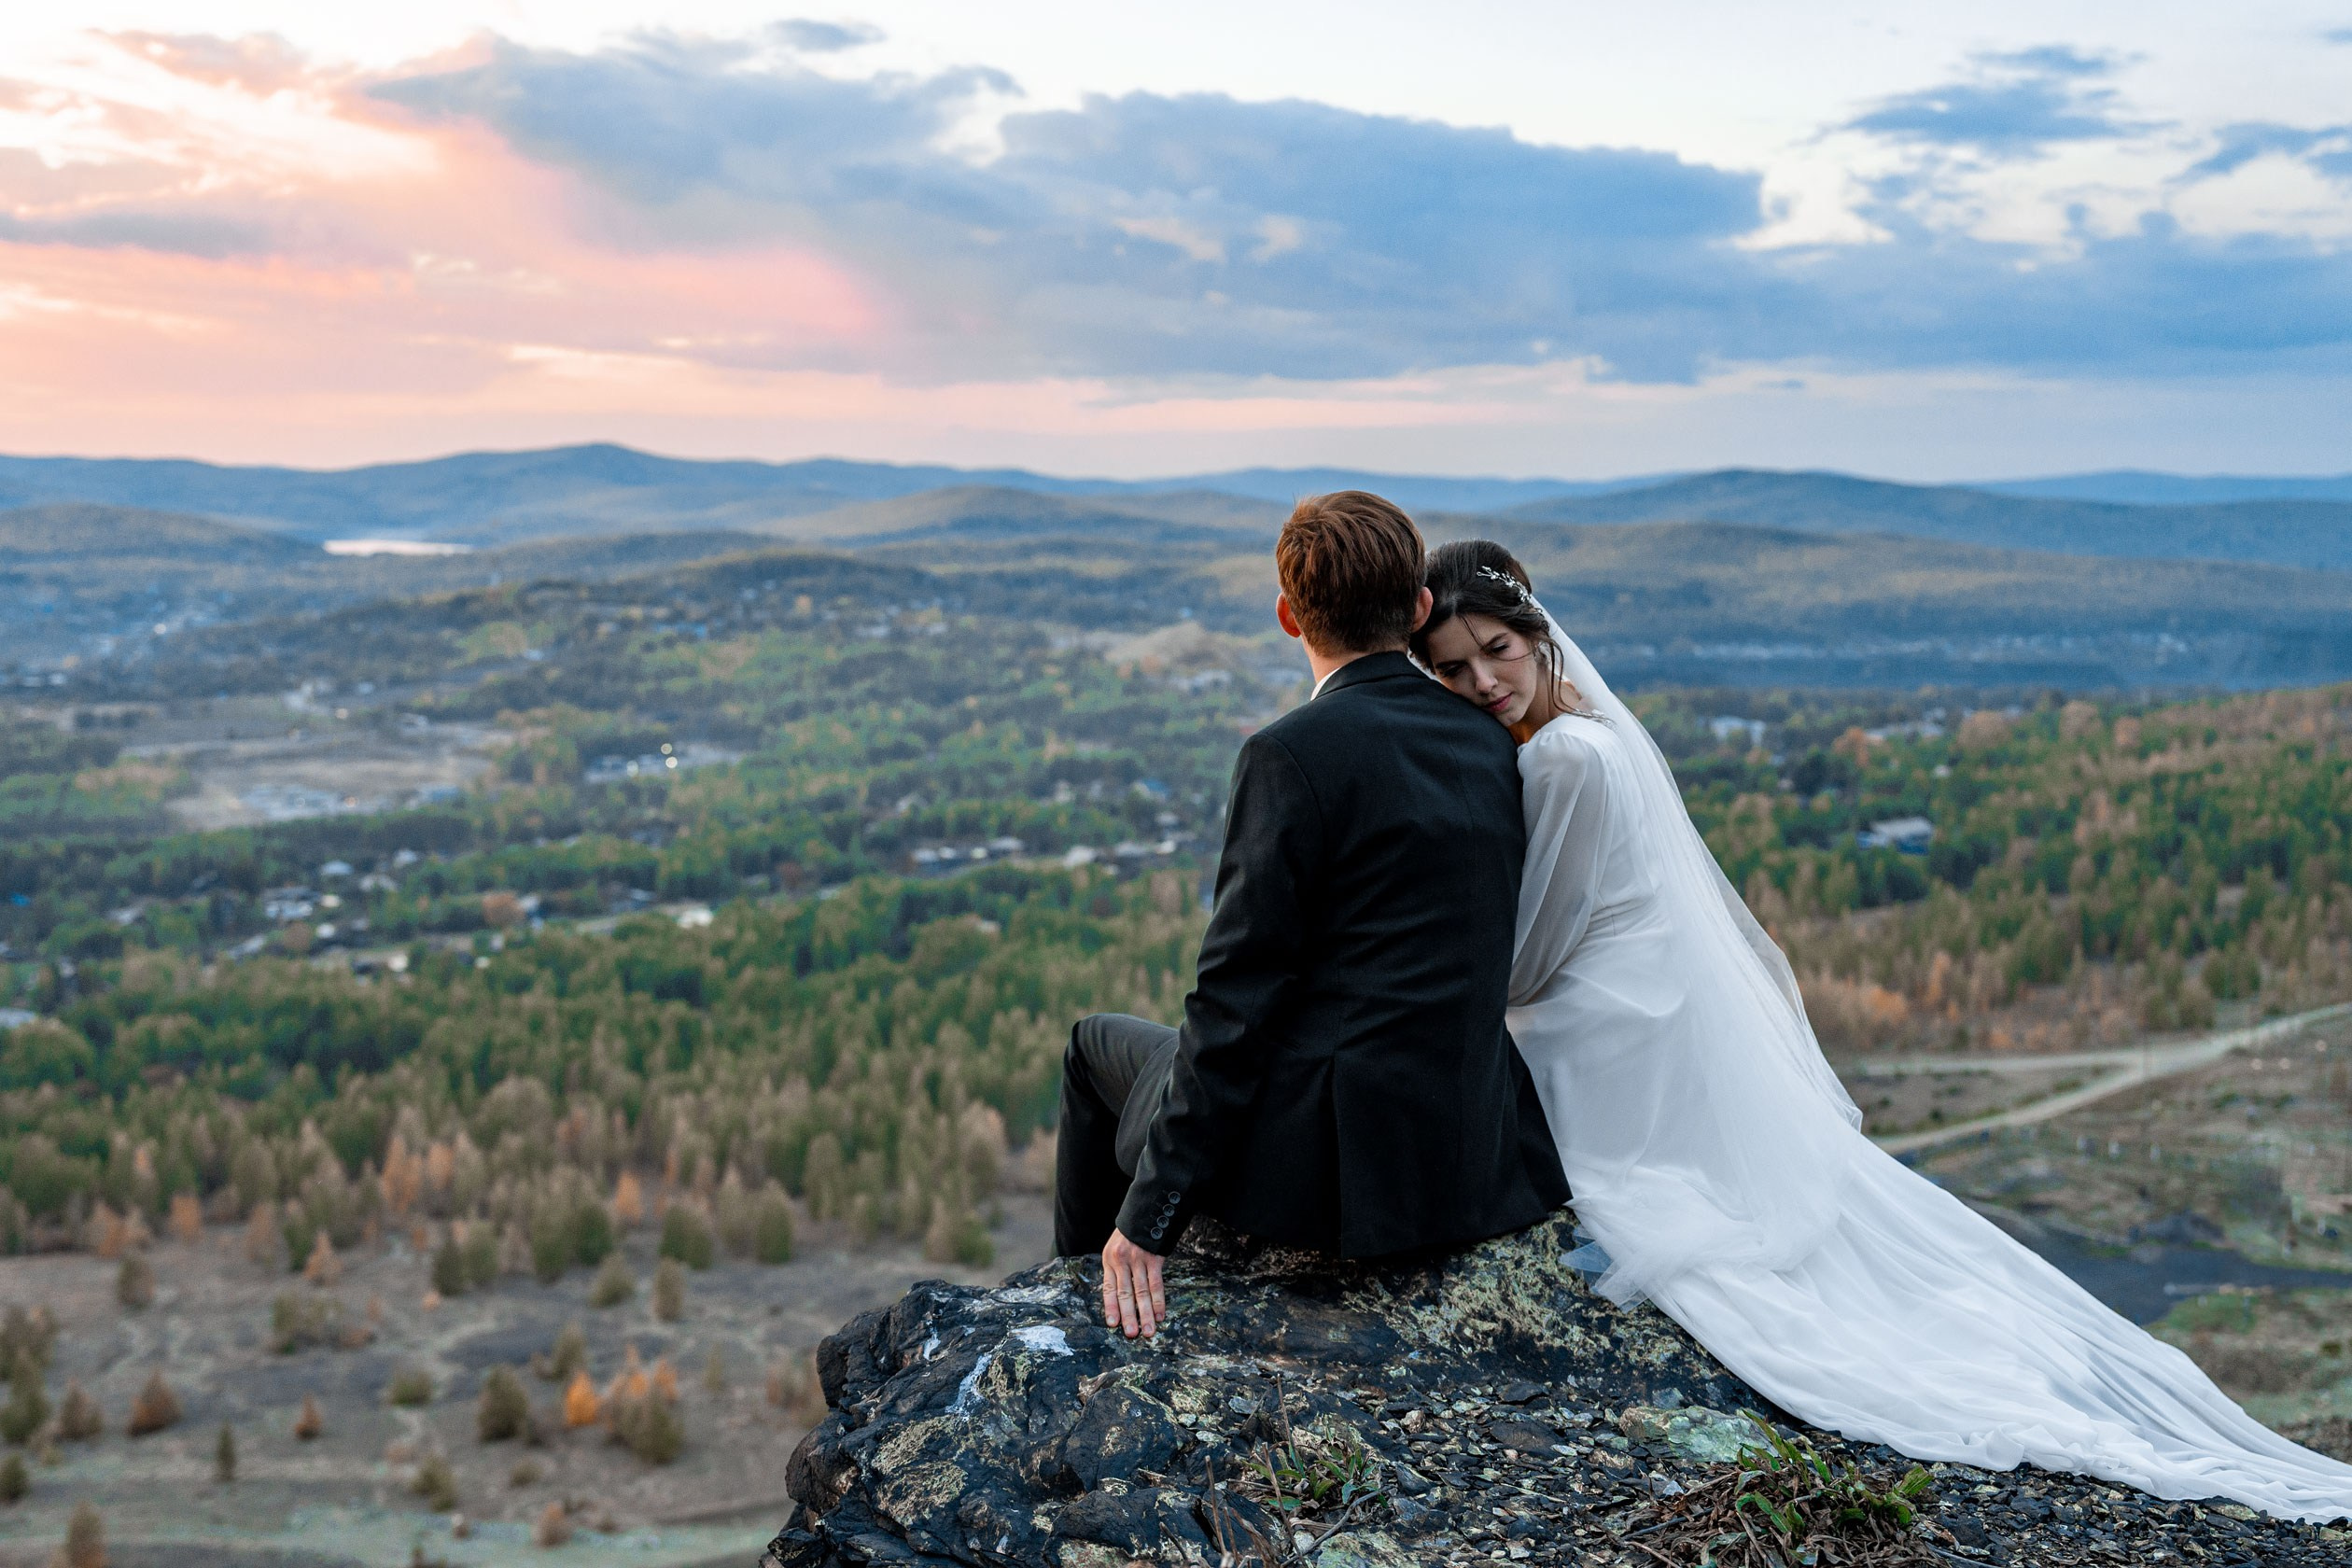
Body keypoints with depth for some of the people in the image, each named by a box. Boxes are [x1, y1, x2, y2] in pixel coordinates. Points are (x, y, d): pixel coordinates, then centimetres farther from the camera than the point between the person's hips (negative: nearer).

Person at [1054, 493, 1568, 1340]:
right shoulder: (1489, 742, 5)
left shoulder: (1292, 754, -17)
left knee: (1099, 1044, 22)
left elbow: (1237, 998, -18)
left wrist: (1149, 1215, -13)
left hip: (1330, 1166, -7)